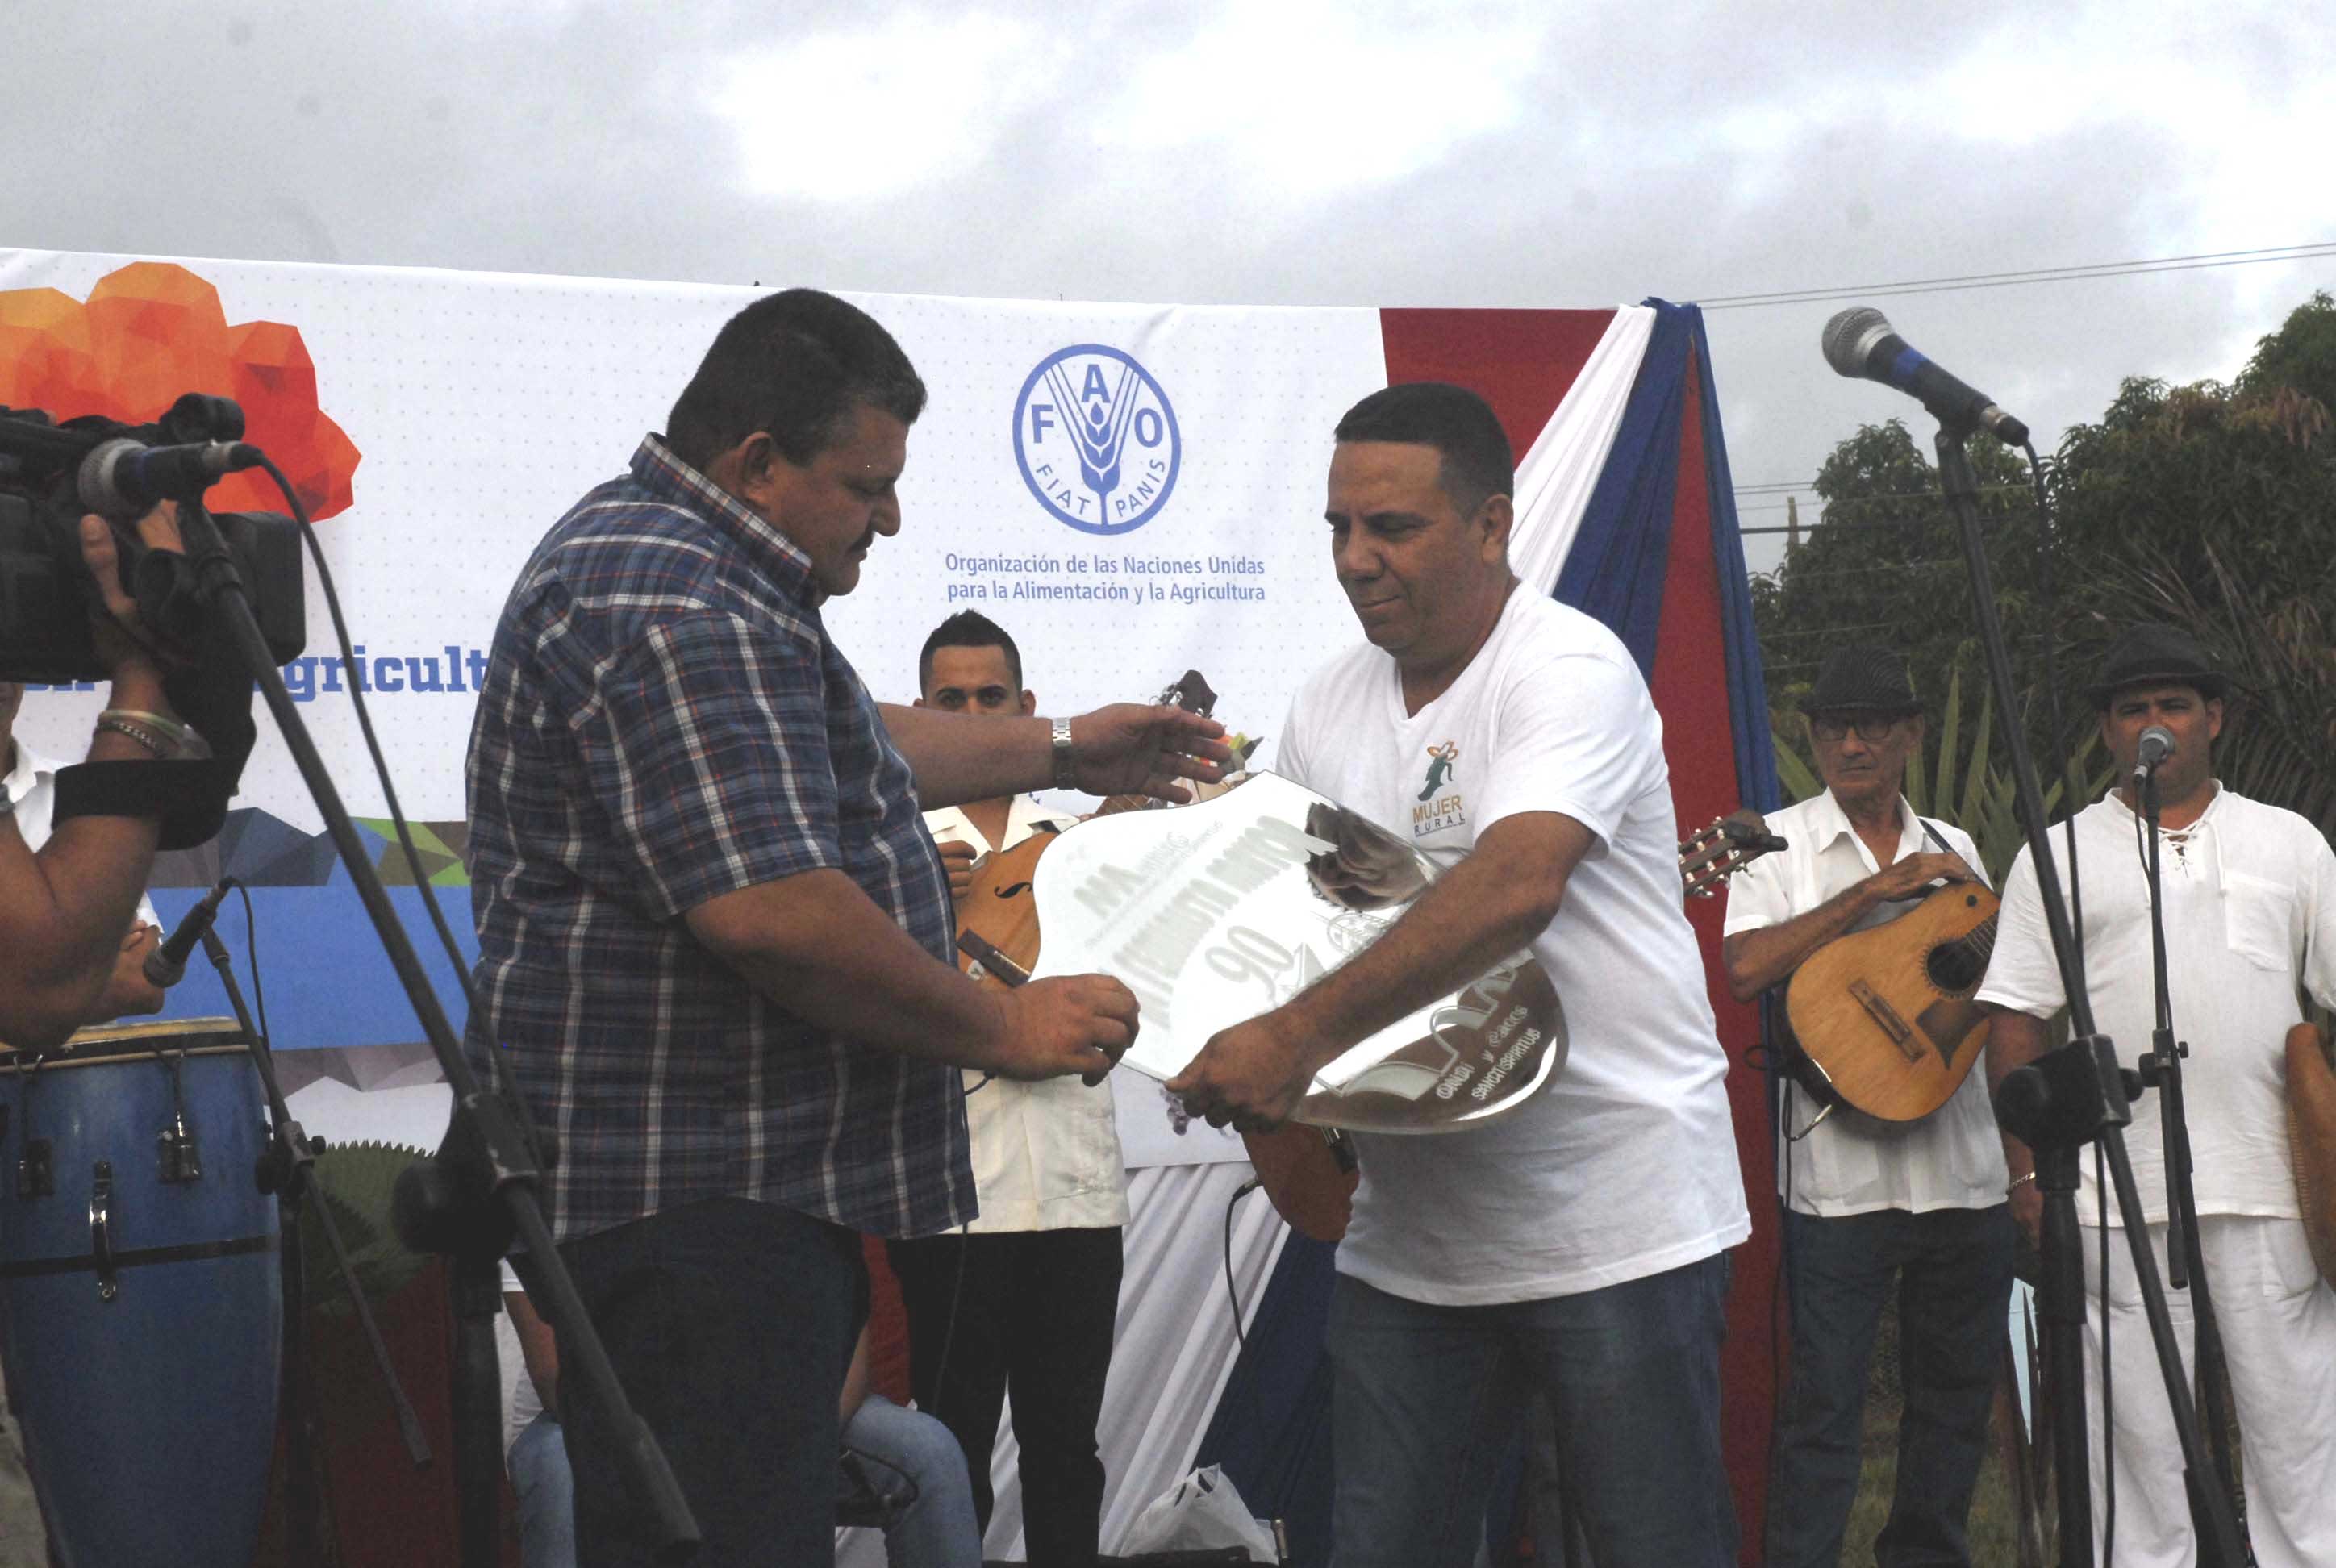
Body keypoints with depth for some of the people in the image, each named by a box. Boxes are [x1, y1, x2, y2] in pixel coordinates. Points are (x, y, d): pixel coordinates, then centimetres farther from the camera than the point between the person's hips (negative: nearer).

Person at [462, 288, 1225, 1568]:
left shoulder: (663, 559, 19)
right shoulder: (677, 611, -18)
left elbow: (836, 752, 35)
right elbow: (768, 908, -27)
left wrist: (1062, 752, 34)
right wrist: (1000, 1030, -15)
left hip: (723, 1183, 11)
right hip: (687, 1198, -11)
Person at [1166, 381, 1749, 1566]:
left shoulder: (1571, 669, -13)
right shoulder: (1330, 704, 10)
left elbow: (1513, 889, -30)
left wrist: (1299, 1035, -37)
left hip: (1616, 1222, -6)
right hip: (1408, 1234, 7)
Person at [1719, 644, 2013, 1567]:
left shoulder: (1955, 852, 15)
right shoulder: (1777, 844, 1)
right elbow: (1745, 970, -15)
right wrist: (1876, 890, -15)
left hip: (1964, 1168, 5)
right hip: (1840, 1171, -5)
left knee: (1956, 1389, 12)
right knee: (1826, 1404, -5)